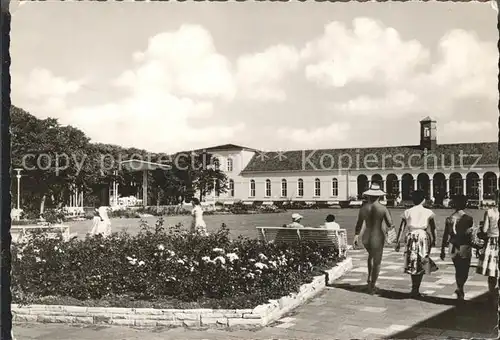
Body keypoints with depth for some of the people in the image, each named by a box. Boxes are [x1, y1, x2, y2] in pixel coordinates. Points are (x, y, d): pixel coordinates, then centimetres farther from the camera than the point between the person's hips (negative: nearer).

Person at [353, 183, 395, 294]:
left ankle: (369, 277, 31)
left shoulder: (363, 208, -4)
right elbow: (390, 225, -11)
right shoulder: (383, 208, -13)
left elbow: (359, 224, 6)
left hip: (365, 238, 4)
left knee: (371, 255, 34)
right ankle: (372, 286, 15)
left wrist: (356, 237, 16)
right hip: (377, 238, -4)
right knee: (377, 262, 12)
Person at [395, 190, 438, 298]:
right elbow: (433, 228, -3)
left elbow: (401, 228, 1)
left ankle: (414, 289, 17)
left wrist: (397, 242, 4)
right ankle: (416, 290, 4)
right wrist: (433, 240, 8)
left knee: (412, 264, 12)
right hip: (423, 237, -1)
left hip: (411, 237, 1)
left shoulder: (407, 212, 4)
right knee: (421, 265, 6)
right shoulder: (428, 212, 1)